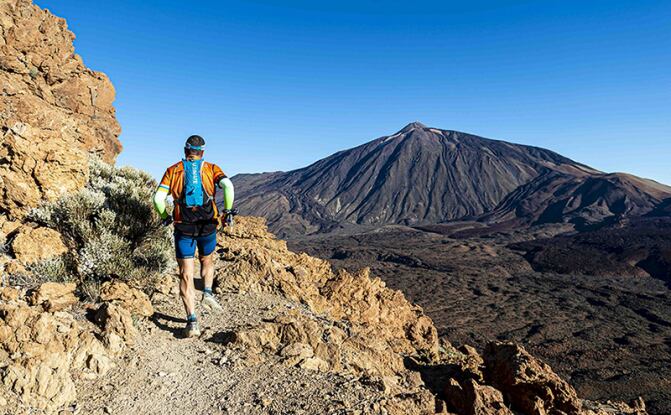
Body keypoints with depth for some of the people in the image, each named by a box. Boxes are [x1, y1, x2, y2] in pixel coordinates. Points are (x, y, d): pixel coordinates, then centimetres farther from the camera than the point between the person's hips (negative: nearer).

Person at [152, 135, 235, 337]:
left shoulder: (173, 170, 8)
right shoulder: (211, 168, 7)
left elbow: (158, 198, -3)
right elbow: (228, 185, -13)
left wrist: (165, 217, 14)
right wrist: (227, 210, -3)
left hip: (183, 227, 0)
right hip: (208, 225, 1)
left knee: (186, 275, 3)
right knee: (207, 261, 29)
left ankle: (192, 321, -5)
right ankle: (207, 293, 9)